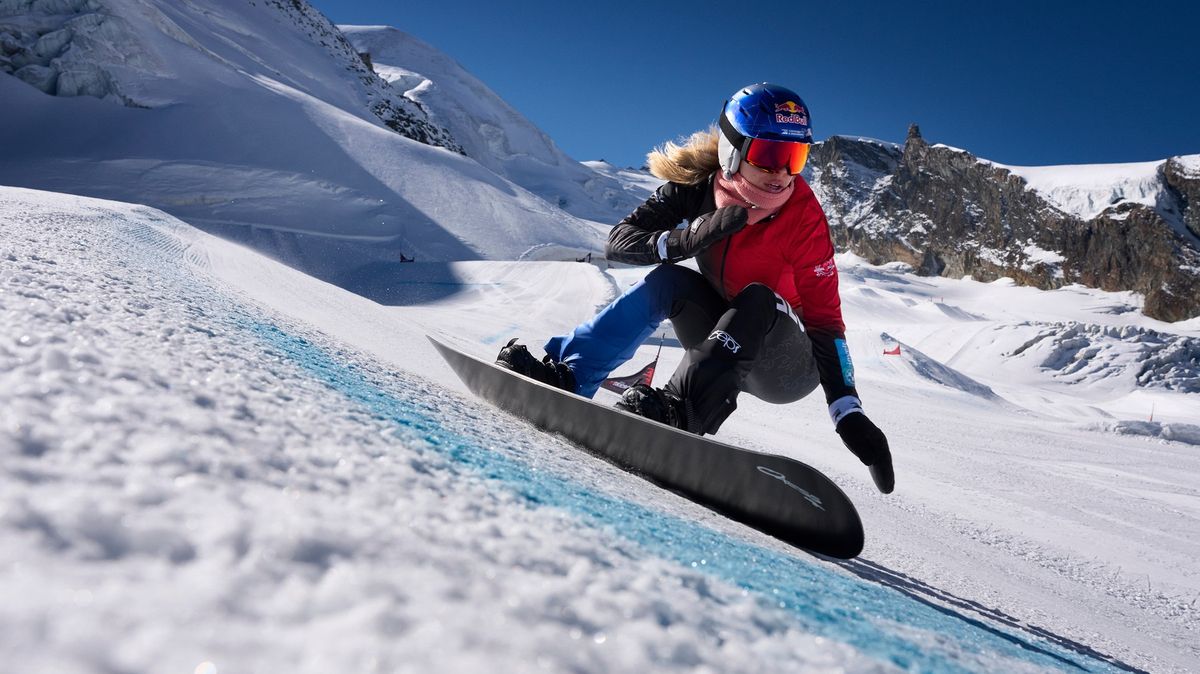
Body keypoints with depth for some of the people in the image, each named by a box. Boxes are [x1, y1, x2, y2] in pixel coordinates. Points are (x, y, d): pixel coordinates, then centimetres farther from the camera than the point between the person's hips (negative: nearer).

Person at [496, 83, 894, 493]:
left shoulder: (802, 214, -20)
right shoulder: (698, 185, -11)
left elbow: (825, 318, -20)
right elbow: (618, 242, -16)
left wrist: (848, 413, -30)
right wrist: (690, 238, -34)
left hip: (791, 369, -3)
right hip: (727, 347, 3)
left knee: (758, 299, -32)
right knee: (668, 280, -21)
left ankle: (680, 410, -46)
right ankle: (566, 373, -26)